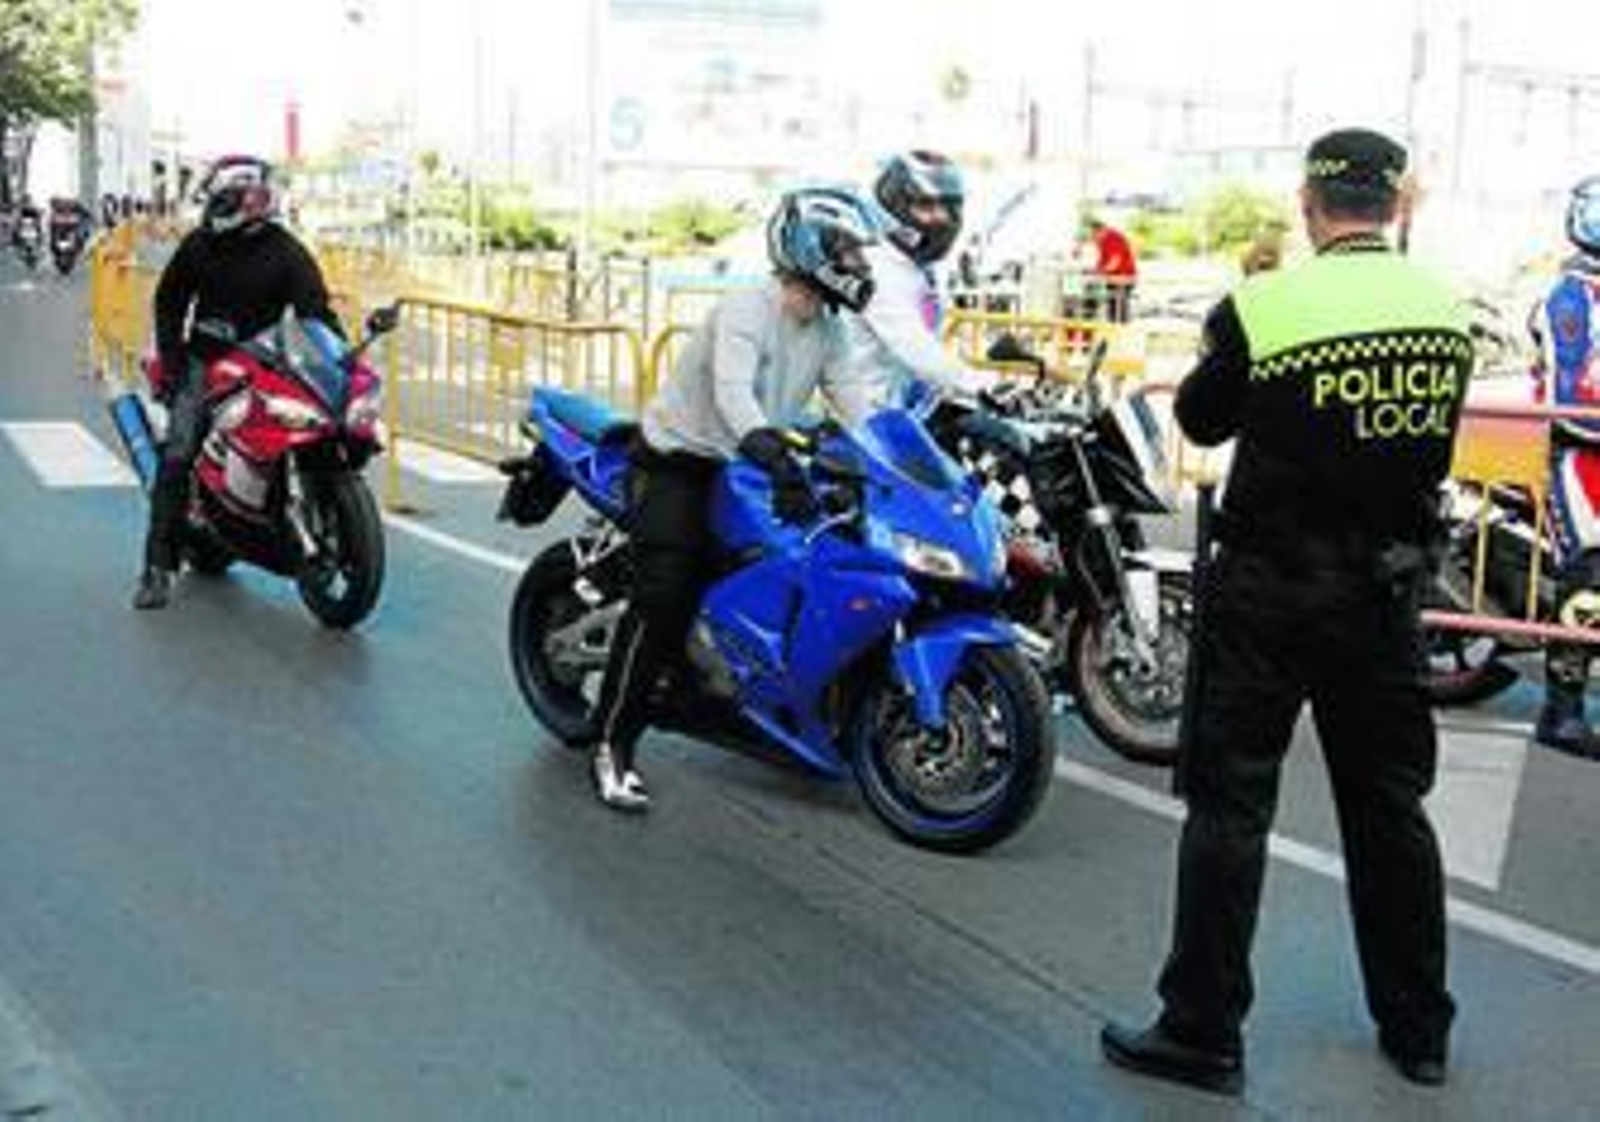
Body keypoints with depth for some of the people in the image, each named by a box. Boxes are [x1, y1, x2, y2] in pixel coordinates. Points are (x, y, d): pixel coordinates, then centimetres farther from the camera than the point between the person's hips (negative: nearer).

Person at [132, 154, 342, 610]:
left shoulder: (287, 253, -4)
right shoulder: (200, 244, 4)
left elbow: (316, 311, -10)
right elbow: (169, 300, 12)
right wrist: (171, 360, 2)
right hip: (205, 362, 1)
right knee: (177, 457, -11)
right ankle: (158, 565, -10)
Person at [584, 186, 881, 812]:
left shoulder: (826, 332, 3)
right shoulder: (746, 312, -24)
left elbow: (856, 404, -1)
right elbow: (732, 392, -41)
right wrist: (777, 458, -56)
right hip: (677, 462, -8)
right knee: (664, 599, -19)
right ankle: (612, 746, -13)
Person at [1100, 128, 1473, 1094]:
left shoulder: (1262, 308, -16)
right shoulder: (1448, 309, 0)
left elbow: (1200, 419, -1)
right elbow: (1439, 433, 12)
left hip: (1273, 588, -5)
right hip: (1391, 587, 5)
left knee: (1231, 804, 3)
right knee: (1390, 805, 15)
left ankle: (1204, 1031, 8)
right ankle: (1419, 1030, 27)